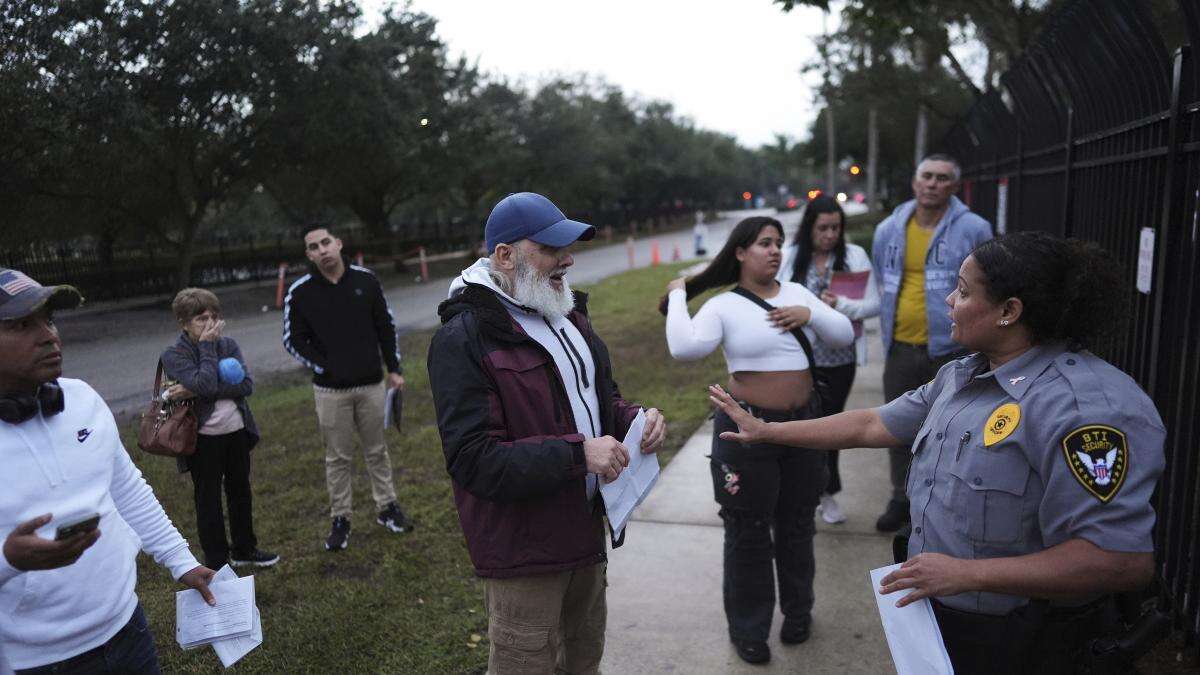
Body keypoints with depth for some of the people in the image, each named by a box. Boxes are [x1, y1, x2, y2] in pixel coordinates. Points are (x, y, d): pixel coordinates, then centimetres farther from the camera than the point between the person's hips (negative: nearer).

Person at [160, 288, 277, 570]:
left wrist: (195, 392, -20)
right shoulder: (174, 355, -10)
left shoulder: (228, 345, 2)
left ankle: (244, 549, 36)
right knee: (208, 501, 8)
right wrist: (207, 346, -18)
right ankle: (216, 563, 21)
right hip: (203, 438, -4)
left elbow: (246, 385, -13)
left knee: (240, 491, 18)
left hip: (237, 432, 5)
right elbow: (207, 384, -27)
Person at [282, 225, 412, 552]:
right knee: (337, 457, 7)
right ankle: (340, 520, 19)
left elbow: (386, 326, 7)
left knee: (377, 450, 13)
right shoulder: (299, 292, -7)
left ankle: (387, 508, 27)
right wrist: (323, 368, -7)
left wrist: (394, 369, 6)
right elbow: (293, 340, 1)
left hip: (372, 384, 2)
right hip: (330, 390, -1)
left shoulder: (365, 279, -1)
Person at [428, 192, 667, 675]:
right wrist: (576, 454, -30)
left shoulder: (566, 314, 7)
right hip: (523, 549, -8)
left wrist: (634, 419, -6)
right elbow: (473, 461, -24)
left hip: (585, 531, 8)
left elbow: (600, 398, 17)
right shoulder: (463, 339, -20)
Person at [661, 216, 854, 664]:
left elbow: (844, 336, 5)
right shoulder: (723, 306, -9)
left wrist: (810, 315, -11)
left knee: (797, 526, 19)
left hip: (803, 424, 5)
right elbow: (684, 348, -26)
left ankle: (798, 612, 40)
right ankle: (747, 629, 25)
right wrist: (678, 297, -15)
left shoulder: (796, 292, 6)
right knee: (748, 533, 8)